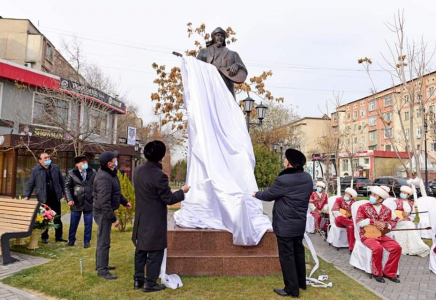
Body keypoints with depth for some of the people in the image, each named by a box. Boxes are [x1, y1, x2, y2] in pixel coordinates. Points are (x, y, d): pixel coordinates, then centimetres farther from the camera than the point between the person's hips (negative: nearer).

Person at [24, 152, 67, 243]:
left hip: (55, 197, 2)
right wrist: (27, 196, -5)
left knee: (57, 218, 9)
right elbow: (30, 184, 2)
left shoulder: (55, 168, 5)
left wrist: (64, 192, 10)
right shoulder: (35, 170, -2)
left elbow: (61, 181, 11)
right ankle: (44, 237, 20)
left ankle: (59, 236, 18)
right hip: (43, 198, -2)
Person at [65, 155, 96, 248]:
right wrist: (69, 199, -11)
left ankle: (87, 241, 19)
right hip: (76, 202, 0)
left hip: (89, 202, 1)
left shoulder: (93, 172, 1)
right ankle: (71, 240, 28)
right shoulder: (71, 173, -1)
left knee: (88, 223, 6)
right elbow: (67, 186, -1)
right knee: (73, 223, 11)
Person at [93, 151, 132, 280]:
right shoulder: (104, 178, -27)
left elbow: (115, 192, 19)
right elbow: (104, 202, -30)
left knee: (103, 239, 21)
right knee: (104, 241, -1)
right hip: (103, 212, -10)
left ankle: (101, 264, 35)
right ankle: (102, 270, 10)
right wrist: (113, 218, -26)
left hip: (106, 211, 10)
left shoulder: (110, 172, 5)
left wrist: (124, 201, 26)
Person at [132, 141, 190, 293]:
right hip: (155, 221, -8)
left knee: (141, 249, 19)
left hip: (141, 219, 8)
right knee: (155, 252, 6)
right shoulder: (159, 175, -24)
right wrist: (182, 191, -2)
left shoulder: (138, 170, 1)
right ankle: (150, 283, 16)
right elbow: (169, 199, -18)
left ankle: (138, 280, 30)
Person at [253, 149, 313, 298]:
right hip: (300, 223, 8)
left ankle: (292, 289, 13)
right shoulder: (308, 178, 0)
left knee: (287, 256, 3)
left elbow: (269, 195, -7)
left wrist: (256, 194, 13)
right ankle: (301, 282, 35)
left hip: (285, 225, -8)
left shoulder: (283, 180, -22)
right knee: (298, 252, 21)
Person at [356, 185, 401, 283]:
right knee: (378, 248, -32)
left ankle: (389, 272, -1)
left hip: (381, 235, 5)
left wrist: (384, 224, -15)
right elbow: (359, 222, -11)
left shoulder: (387, 210, 7)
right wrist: (373, 222, -18)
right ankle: (377, 273, -7)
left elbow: (390, 225, 9)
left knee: (397, 247, -18)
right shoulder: (363, 207, -5)